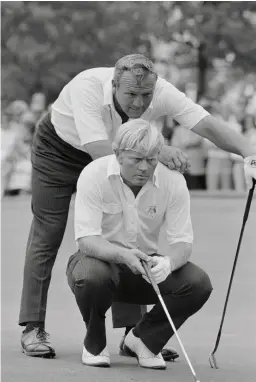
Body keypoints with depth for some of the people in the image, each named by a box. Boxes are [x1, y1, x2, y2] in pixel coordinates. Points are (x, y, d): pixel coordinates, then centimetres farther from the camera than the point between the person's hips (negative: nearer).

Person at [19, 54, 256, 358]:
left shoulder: (162, 93, -28)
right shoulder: (87, 88, -39)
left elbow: (210, 127, -32)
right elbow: (100, 151, -47)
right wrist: (156, 151, -57)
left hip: (112, 159, 4)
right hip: (57, 148, -4)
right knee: (47, 236, -5)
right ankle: (33, 329, 3)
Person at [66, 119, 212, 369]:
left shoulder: (173, 181, -12)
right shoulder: (94, 175, -20)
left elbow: (182, 242, -13)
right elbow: (86, 240, -26)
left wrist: (168, 263, -38)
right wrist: (122, 255, -46)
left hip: (147, 265, 3)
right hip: (101, 258, -3)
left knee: (199, 283, -22)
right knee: (92, 276, -39)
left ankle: (143, 339, 4)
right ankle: (94, 344, -5)